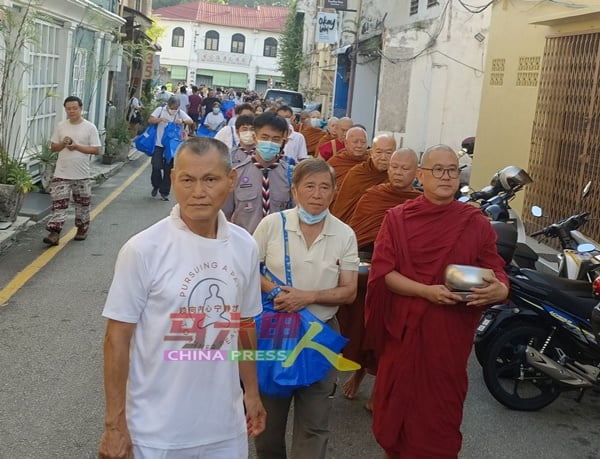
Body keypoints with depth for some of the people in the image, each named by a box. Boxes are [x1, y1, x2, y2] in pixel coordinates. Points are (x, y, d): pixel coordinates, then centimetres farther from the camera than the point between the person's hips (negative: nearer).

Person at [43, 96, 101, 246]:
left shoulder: (90, 127, -4)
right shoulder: (60, 126, 5)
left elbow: (96, 149, -8)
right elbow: (53, 147, 10)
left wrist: (77, 146, -17)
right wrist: (63, 144, -12)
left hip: (81, 175, -1)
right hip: (61, 174, 2)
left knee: (82, 204, 12)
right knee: (58, 203, -4)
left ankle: (82, 229, 30)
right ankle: (54, 233, -5)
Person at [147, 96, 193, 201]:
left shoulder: (180, 113, 1)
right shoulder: (160, 110, -3)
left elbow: (191, 121, -9)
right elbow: (150, 120, -10)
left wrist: (182, 121, -29)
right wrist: (160, 119, -27)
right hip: (159, 144, -1)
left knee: (168, 169, 3)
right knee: (156, 166, -8)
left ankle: (164, 192, 13)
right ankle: (156, 186, 19)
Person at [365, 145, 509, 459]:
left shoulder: (476, 223, -1)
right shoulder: (397, 218, 1)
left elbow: (497, 272, 0)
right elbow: (382, 270, -7)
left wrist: (499, 290, -24)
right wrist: (426, 291, -21)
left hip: (451, 333, 0)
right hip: (403, 329, 1)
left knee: (440, 409, 7)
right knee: (397, 402, 13)